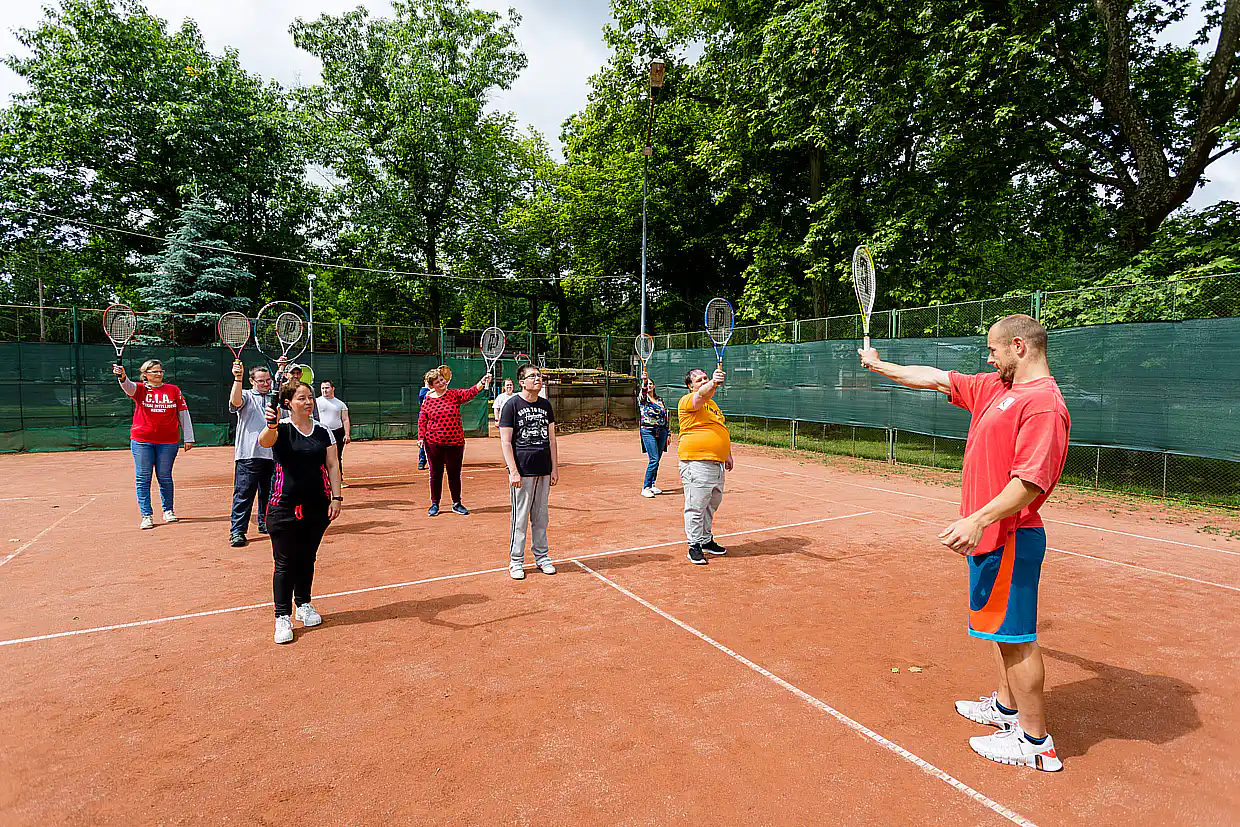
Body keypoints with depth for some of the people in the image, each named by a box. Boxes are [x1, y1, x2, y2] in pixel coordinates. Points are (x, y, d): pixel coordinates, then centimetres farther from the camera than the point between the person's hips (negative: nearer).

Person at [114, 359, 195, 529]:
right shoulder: (140, 389, 4)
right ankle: (147, 515, 8)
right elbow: (128, 387, -20)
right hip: (142, 440, 0)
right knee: (143, 478, 1)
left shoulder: (173, 390, 7)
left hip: (168, 441, 1)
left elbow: (184, 414, 7)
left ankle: (168, 510, 24)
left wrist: (188, 438, 5)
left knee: (165, 477, 8)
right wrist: (122, 376, -43)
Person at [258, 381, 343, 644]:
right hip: (284, 506, -3)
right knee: (284, 562, 0)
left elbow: (332, 466, 7)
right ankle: (282, 617, 7)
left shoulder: (323, 432, 7)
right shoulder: (280, 429, -4)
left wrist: (336, 497, 0)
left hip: (317, 505, 3)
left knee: (307, 559, 14)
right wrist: (271, 425, -48)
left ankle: (303, 605, 30)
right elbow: (264, 442, -26)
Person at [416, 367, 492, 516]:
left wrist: (482, 383, -30)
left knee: (455, 473, 7)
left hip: (455, 442, 0)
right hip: (433, 442, 0)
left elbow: (470, 393, -14)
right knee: (436, 473, 9)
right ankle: (434, 504, 22)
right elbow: (422, 420, 7)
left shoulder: (455, 394, 1)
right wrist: (421, 437, -1)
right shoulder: (428, 400, 3)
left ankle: (456, 503, 20)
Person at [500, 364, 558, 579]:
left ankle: (541, 556, 24)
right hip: (522, 471, -5)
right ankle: (516, 561, 12)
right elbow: (505, 442, -7)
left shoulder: (546, 405, 12)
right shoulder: (512, 405, -4)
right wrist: (513, 471, -14)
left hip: (544, 471, 5)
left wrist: (555, 468, 9)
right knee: (520, 517, 0)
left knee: (541, 516, 12)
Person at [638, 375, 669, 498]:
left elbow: (665, 417, 18)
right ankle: (645, 488, -8)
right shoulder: (642, 398, 1)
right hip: (648, 431, -5)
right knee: (654, 459, -14)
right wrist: (644, 381, -42)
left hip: (661, 431, 5)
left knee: (657, 460, 7)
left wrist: (667, 434, 16)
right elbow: (643, 391, -23)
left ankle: (652, 485, 20)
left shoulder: (660, 400, 16)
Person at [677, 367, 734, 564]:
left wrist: (727, 454, 26)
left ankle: (707, 540, 31)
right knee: (696, 506, -5)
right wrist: (713, 383, -49)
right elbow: (702, 395, -31)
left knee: (711, 505, 17)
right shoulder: (688, 401, -7)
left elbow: (722, 431, 29)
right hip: (696, 462, -9)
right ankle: (694, 546, 5)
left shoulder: (712, 404, 21)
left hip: (716, 463, 9)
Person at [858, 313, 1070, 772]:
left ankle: (1035, 740, 16)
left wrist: (978, 519, -33)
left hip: (1010, 537, -10)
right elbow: (937, 378, 19)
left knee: (1015, 635, 1)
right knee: (1002, 628, 22)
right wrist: (880, 366, 25)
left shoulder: (1042, 403, -20)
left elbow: (1031, 481, -27)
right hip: (992, 535, 10)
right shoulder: (996, 387, 10)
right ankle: (1006, 707, 39)